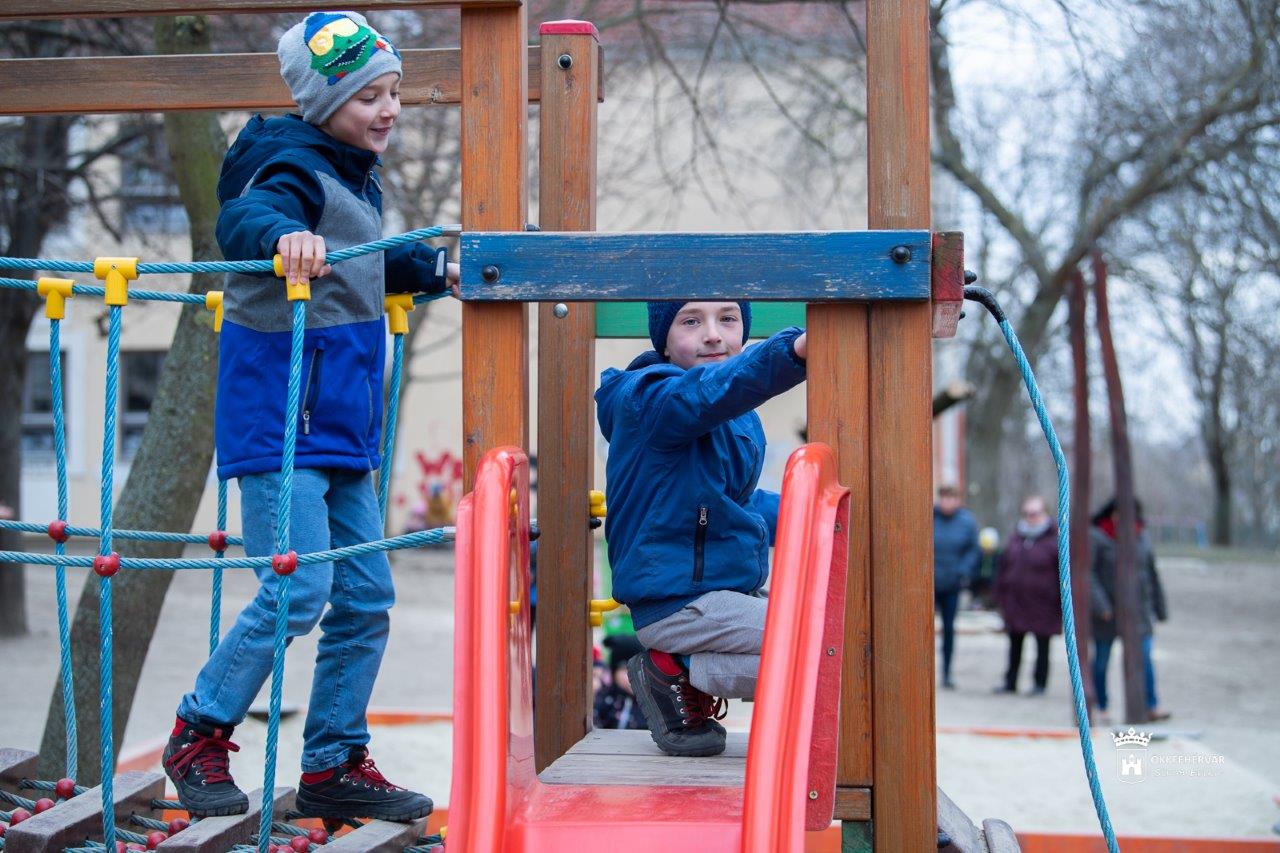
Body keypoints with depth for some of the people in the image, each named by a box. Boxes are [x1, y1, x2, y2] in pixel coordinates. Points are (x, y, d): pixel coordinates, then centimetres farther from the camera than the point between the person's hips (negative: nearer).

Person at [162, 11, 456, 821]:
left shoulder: (358, 179, 15)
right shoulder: (296, 167, -12)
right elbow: (241, 219, -35)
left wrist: (437, 270, 38)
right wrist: (284, 233, -54)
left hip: (339, 424, 9)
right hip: (279, 413, -9)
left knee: (366, 595, 10)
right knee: (300, 586, -12)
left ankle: (335, 763, 20)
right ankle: (199, 736, 7)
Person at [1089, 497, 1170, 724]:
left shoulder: (1141, 537, 7)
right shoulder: (1096, 536, -8)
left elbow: (1151, 573, 14)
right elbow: (1087, 572, -14)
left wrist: (1160, 607, 16)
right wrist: (1099, 604, -23)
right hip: (1107, 611, -3)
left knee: (1144, 655, -10)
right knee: (1101, 659, 6)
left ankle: (1152, 707, -12)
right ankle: (1101, 709, 16)